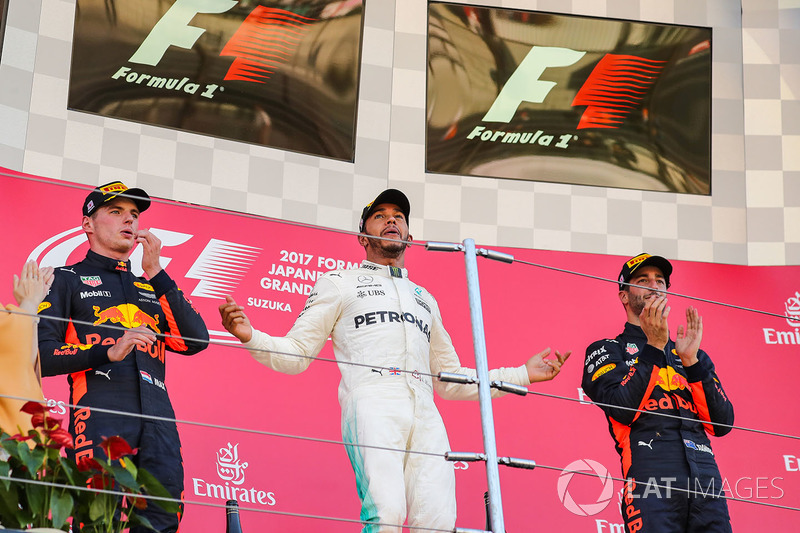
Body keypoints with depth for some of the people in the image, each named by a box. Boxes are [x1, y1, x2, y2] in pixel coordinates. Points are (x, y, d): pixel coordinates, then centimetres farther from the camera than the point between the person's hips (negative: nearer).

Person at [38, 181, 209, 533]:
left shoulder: (151, 287, 29)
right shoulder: (67, 279, 16)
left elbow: (195, 342, 11)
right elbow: (40, 354, 2)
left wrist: (155, 273, 8)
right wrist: (108, 352, -12)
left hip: (158, 428, 4)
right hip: (99, 421, -4)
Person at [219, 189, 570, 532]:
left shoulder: (424, 299, 35)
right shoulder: (340, 283, 22)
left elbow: (450, 379, 36)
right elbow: (295, 355, 15)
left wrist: (523, 375, 32)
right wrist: (250, 336, -4)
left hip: (425, 415, 4)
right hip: (372, 405, -4)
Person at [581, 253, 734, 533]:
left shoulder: (691, 356, 24)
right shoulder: (606, 351, 13)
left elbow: (722, 424, 10)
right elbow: (623, 410, -6)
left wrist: (691, 361, 0)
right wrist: (654, 347, -8)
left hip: (706, 476, 4)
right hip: (651, 476, -4)